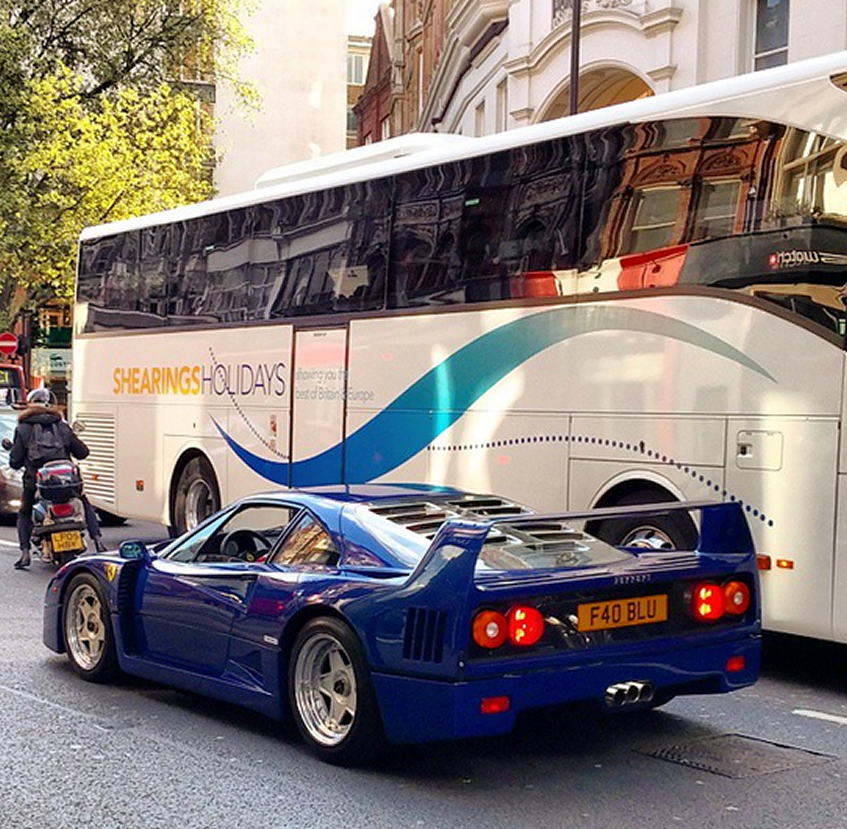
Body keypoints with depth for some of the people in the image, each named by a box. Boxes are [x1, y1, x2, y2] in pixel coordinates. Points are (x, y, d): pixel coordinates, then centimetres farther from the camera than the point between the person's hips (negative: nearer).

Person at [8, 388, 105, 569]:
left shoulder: (22, 429, 3)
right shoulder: (61, 425, 9)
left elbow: (15, 461, 0)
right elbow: (82, 452, 11)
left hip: (34, 479, -1)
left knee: (24, 514, 19)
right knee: (85, 504, 20)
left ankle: (25, 553, 3)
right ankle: (97, 539, 5)